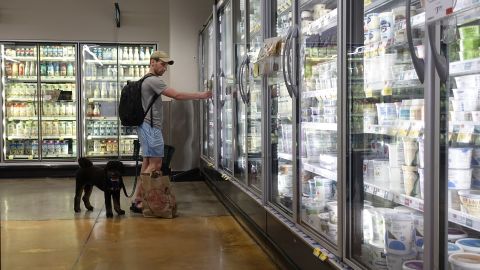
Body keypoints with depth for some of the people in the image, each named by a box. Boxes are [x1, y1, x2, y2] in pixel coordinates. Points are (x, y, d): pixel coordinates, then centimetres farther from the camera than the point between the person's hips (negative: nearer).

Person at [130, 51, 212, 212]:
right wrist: (201, 95, -15)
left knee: (148, 163, 12)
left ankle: (139, 199, 15)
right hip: (151, 127, -11)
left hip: (146, 126, 11)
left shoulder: (146, 80, 20)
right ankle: (137, 201, -7)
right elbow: (177, 95, -19)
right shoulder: (153, 80, -14)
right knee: (155, 165, -9)